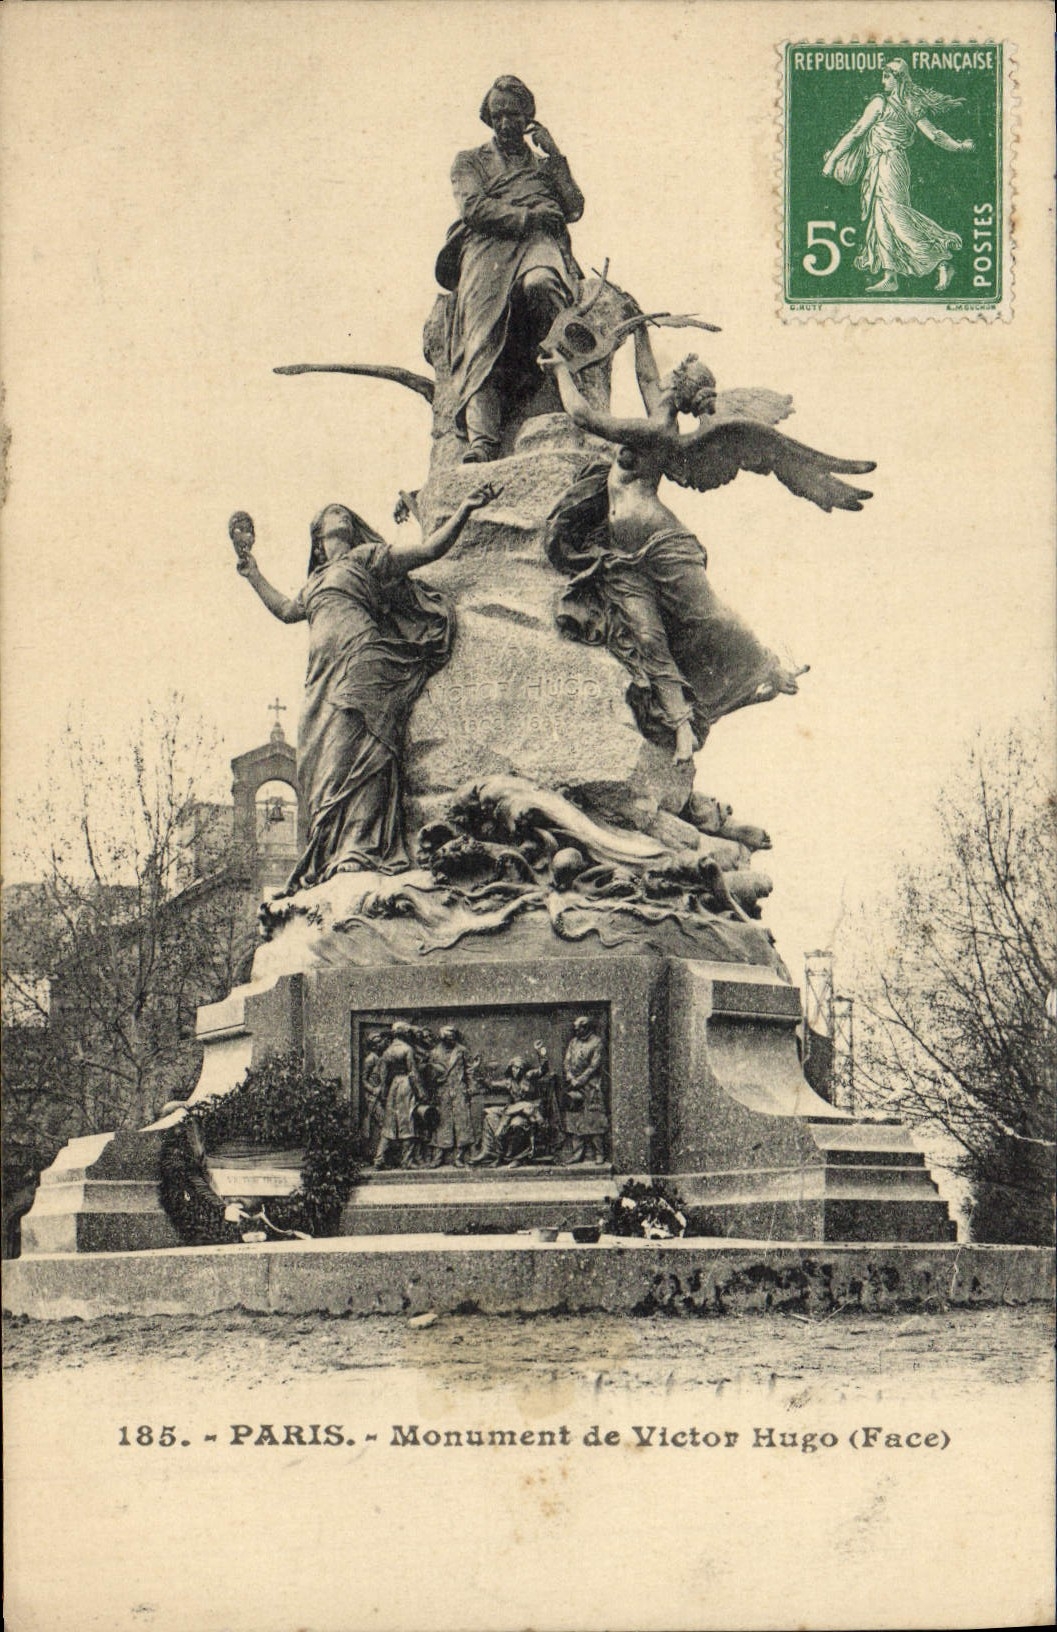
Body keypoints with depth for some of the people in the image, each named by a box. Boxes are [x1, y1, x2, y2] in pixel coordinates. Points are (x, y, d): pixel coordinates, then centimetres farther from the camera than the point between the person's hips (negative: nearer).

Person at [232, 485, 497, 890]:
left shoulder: (369, 556, 16)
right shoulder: (318, 580, 34)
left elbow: (430, 549, 10)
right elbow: (286, 610, 49)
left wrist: (464, 510, 0)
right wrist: (251, 572, 54)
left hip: (362, 668, -6)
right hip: (326, 681, 6)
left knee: (354, 754, -21)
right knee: (326, 762, -7)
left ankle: (360, 852, -32)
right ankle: (333, 859, -14)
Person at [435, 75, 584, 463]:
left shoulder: (546, 162, 32)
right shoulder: (470, 161, 27)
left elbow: (574, 208, 17)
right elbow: (474, 207, 8)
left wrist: (553, 159, 8)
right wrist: (527, 217, -2)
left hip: (541, 242, 1)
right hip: (487, 244, -1)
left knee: (538, 284, -41)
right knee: (483, 333, -28)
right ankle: (481, 439, -44)